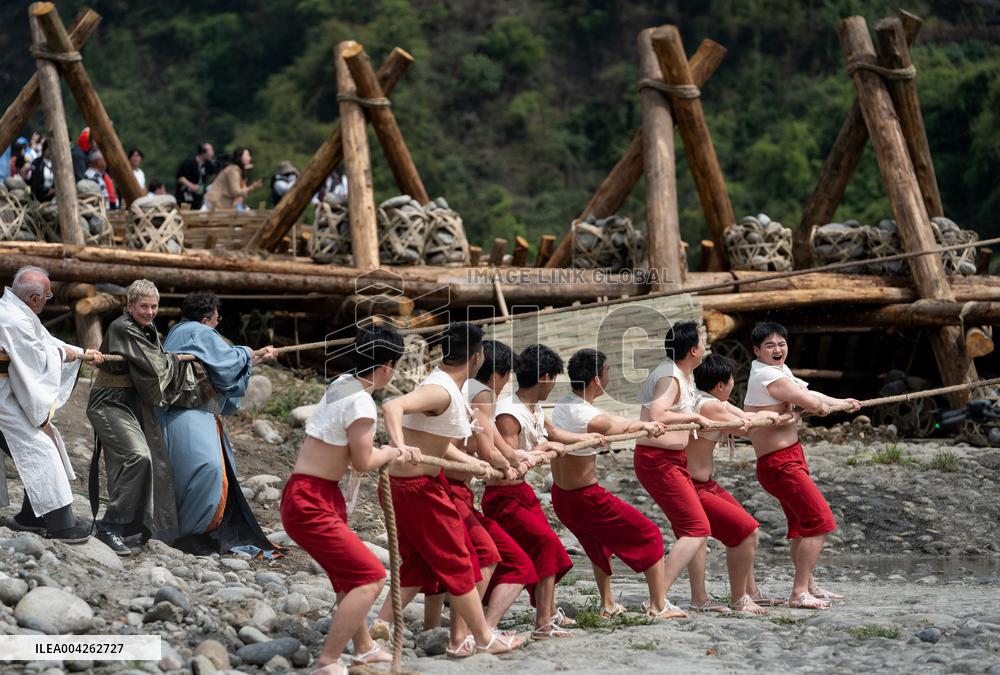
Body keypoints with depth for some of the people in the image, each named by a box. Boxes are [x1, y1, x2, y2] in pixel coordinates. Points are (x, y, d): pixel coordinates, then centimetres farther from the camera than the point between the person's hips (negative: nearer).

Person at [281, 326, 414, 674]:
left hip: (323, 497, 10)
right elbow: (363, 462, -12)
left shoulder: (343, 384, 6)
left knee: (350, 575, 24)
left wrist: (394, 452, 8)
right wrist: (392, 453, 5)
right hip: (309, 503, -10)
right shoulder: (361, 403, -22)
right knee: (371, 577, -10)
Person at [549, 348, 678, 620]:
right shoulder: (592, 419, -27)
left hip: (560, 496, 9)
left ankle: (607, 606, 43)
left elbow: (614, 421, 11)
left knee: (599, 543, 33)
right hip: (586, 499, -9)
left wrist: (644, 425, 15)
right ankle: (658, 608, 11)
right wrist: (644, 425, 11)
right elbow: (623, 427, -7)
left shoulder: (562, 404, 0)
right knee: (650, 536, 8)